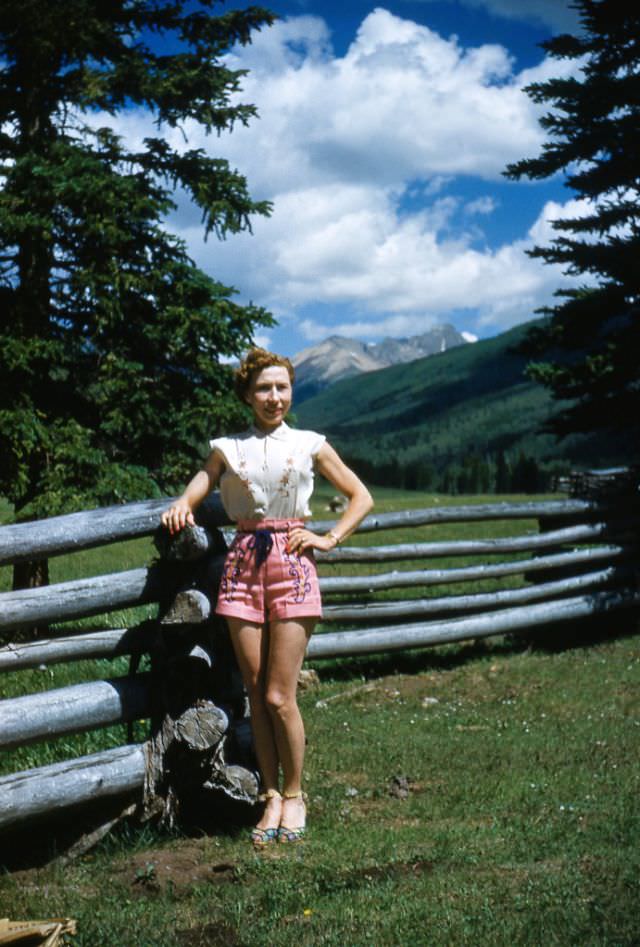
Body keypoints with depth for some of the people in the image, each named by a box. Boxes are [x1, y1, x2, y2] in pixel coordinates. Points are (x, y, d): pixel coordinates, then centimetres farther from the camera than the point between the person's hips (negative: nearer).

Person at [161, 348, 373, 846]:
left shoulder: (309, 445, 9)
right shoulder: (228, 449, 12)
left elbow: (361, 497, 13)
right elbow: (192, 495, 6)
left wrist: (329, 539, 0)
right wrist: (180, 508, -17)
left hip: (291, 562, -2)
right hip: (244, 562, 2)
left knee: (280, 697, -6)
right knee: (257, 695, 4)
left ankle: (294, 796, 12)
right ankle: (271, 796, 17)